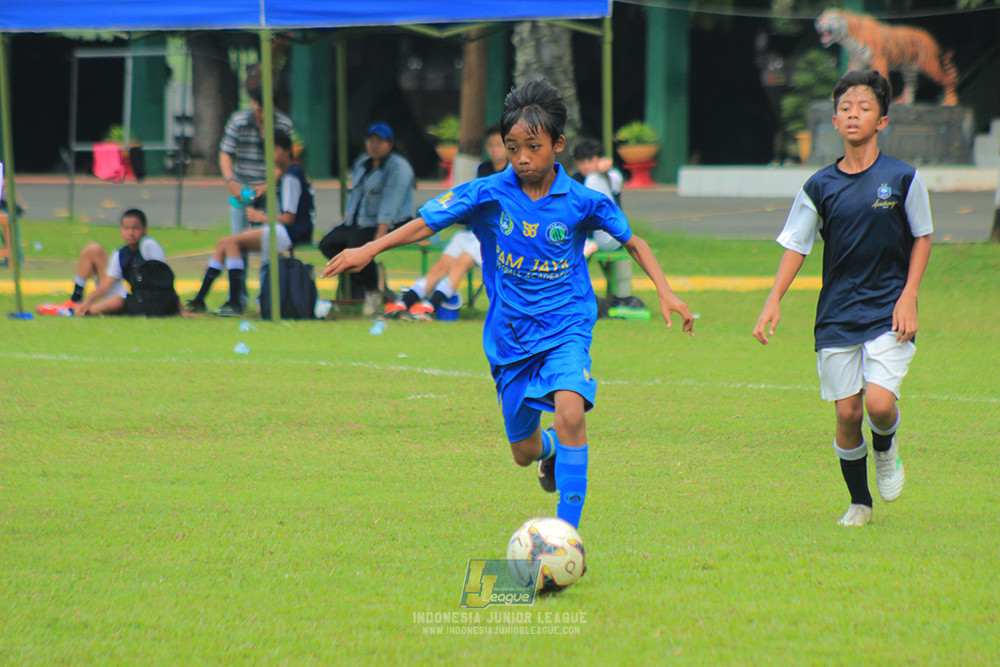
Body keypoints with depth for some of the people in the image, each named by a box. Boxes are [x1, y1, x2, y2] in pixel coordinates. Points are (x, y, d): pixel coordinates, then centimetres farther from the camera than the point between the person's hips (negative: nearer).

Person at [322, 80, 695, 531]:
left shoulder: (582, 201, -7)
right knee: (523, 451, 8)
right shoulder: (488, 194, -7)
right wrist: (369, 250, -10)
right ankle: (552, 450, 48)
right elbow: (428, 223, -1)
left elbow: (632, 242, 5)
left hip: (566, 328, -2)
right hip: (510, 336, 2)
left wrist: (664, 291, -4)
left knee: (570, 411, -29)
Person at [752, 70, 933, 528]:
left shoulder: (903, 178, -2)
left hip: (889, 314, -2)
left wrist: (908, 298, -4)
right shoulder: (820, 187, 2)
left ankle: (887, 450, 18)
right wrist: (773, 301, -8)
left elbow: (922, 238, 6)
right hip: (837, 314, 2)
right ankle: (859, 503, 18)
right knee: (847, 412, -1)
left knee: (879, 403, -18)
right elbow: (795, 246, 5)